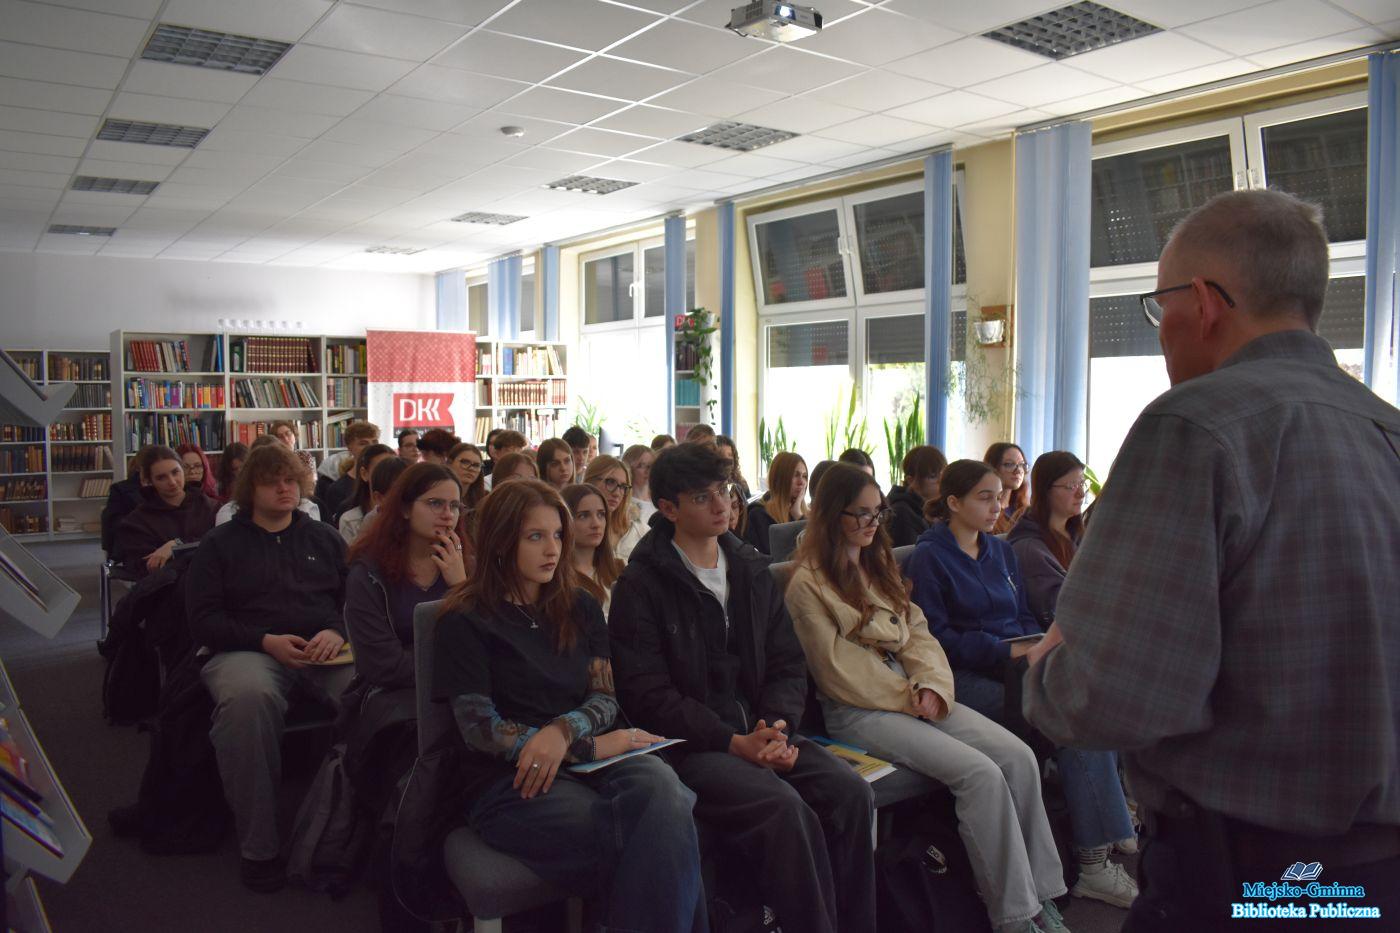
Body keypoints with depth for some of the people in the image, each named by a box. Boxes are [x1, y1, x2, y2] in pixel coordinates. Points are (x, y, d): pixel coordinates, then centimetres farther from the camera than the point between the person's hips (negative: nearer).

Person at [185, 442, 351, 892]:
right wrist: (266, 641, -10)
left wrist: (337, 631, -8)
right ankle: (258, 846, -24)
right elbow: (203, 619, 6)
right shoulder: (220, 543, 17)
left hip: (326, 650, 2)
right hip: (248, 649, -1)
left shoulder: (324, 538, 23)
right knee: (248, 696, -40)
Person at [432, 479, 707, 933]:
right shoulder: (466, 621, 0)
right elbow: (481, 729, -7)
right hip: (511, 782, -4)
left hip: (589, 760, 5)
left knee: (659, 784, -33)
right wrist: (590, 745, -14)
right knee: (660, 836, -30)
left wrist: (564, 730, -16)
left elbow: (604, 697, 8)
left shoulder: (580, 607, 15)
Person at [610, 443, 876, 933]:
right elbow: (648, 695, -10)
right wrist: (734, 744, -18)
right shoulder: (640, 585, -5)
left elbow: (787, 665, 12)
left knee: (851, 792, -17)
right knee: (786, 808, -29)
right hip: (689, 744, -5)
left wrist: (778, 725, -9)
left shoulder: (751, 569, 13)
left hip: (761, 728, 6)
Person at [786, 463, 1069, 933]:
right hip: (860, 711, -7)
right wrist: (909, 698, -9)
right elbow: (840, 671, -10)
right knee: (980, 772, -23)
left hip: (914, 694, 7)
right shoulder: (808, 585, -6)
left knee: (1018, 757, -13)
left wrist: (931, 685, -7)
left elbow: (916, 631, 12)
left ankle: (1040, 894, -5)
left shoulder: (879, 565, 18)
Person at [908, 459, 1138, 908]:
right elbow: (937, 637, -9)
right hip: (968, 677, -6)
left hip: (1017, 665, 6)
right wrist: (1006, 651, -17)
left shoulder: (1001, 551, 20)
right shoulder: (929, 558, -2)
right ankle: (1092, 861, -17)